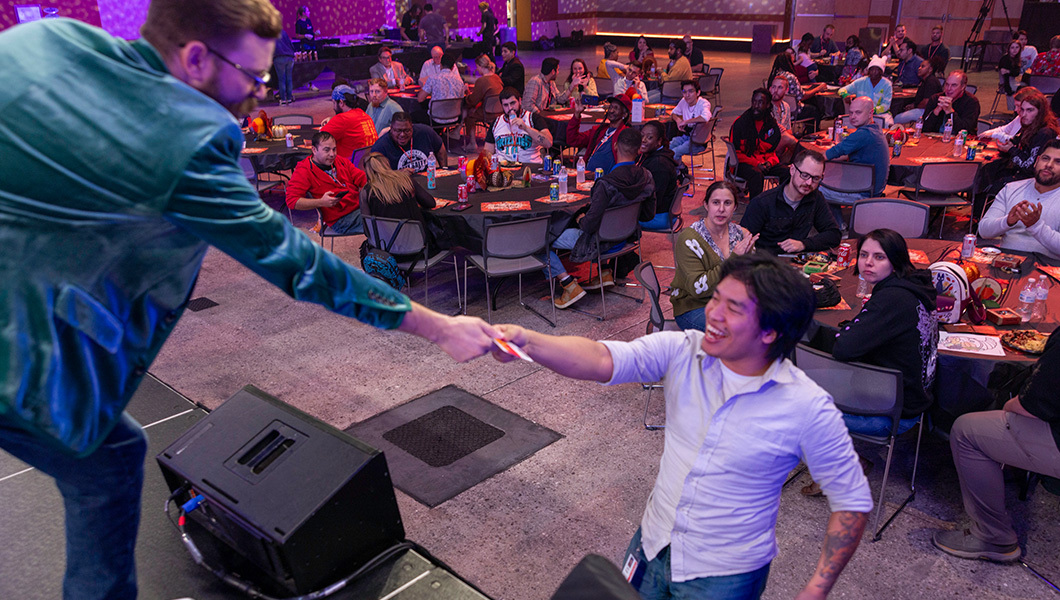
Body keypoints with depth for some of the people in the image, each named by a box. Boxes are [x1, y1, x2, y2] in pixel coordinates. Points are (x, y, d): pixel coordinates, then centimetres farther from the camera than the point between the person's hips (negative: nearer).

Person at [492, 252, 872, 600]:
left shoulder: (807, 409, -20)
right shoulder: (682, 352, -14)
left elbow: (853, 500, -10)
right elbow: (603, 360, -28)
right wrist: (527, 341, -45)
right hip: (653, 545, 4)